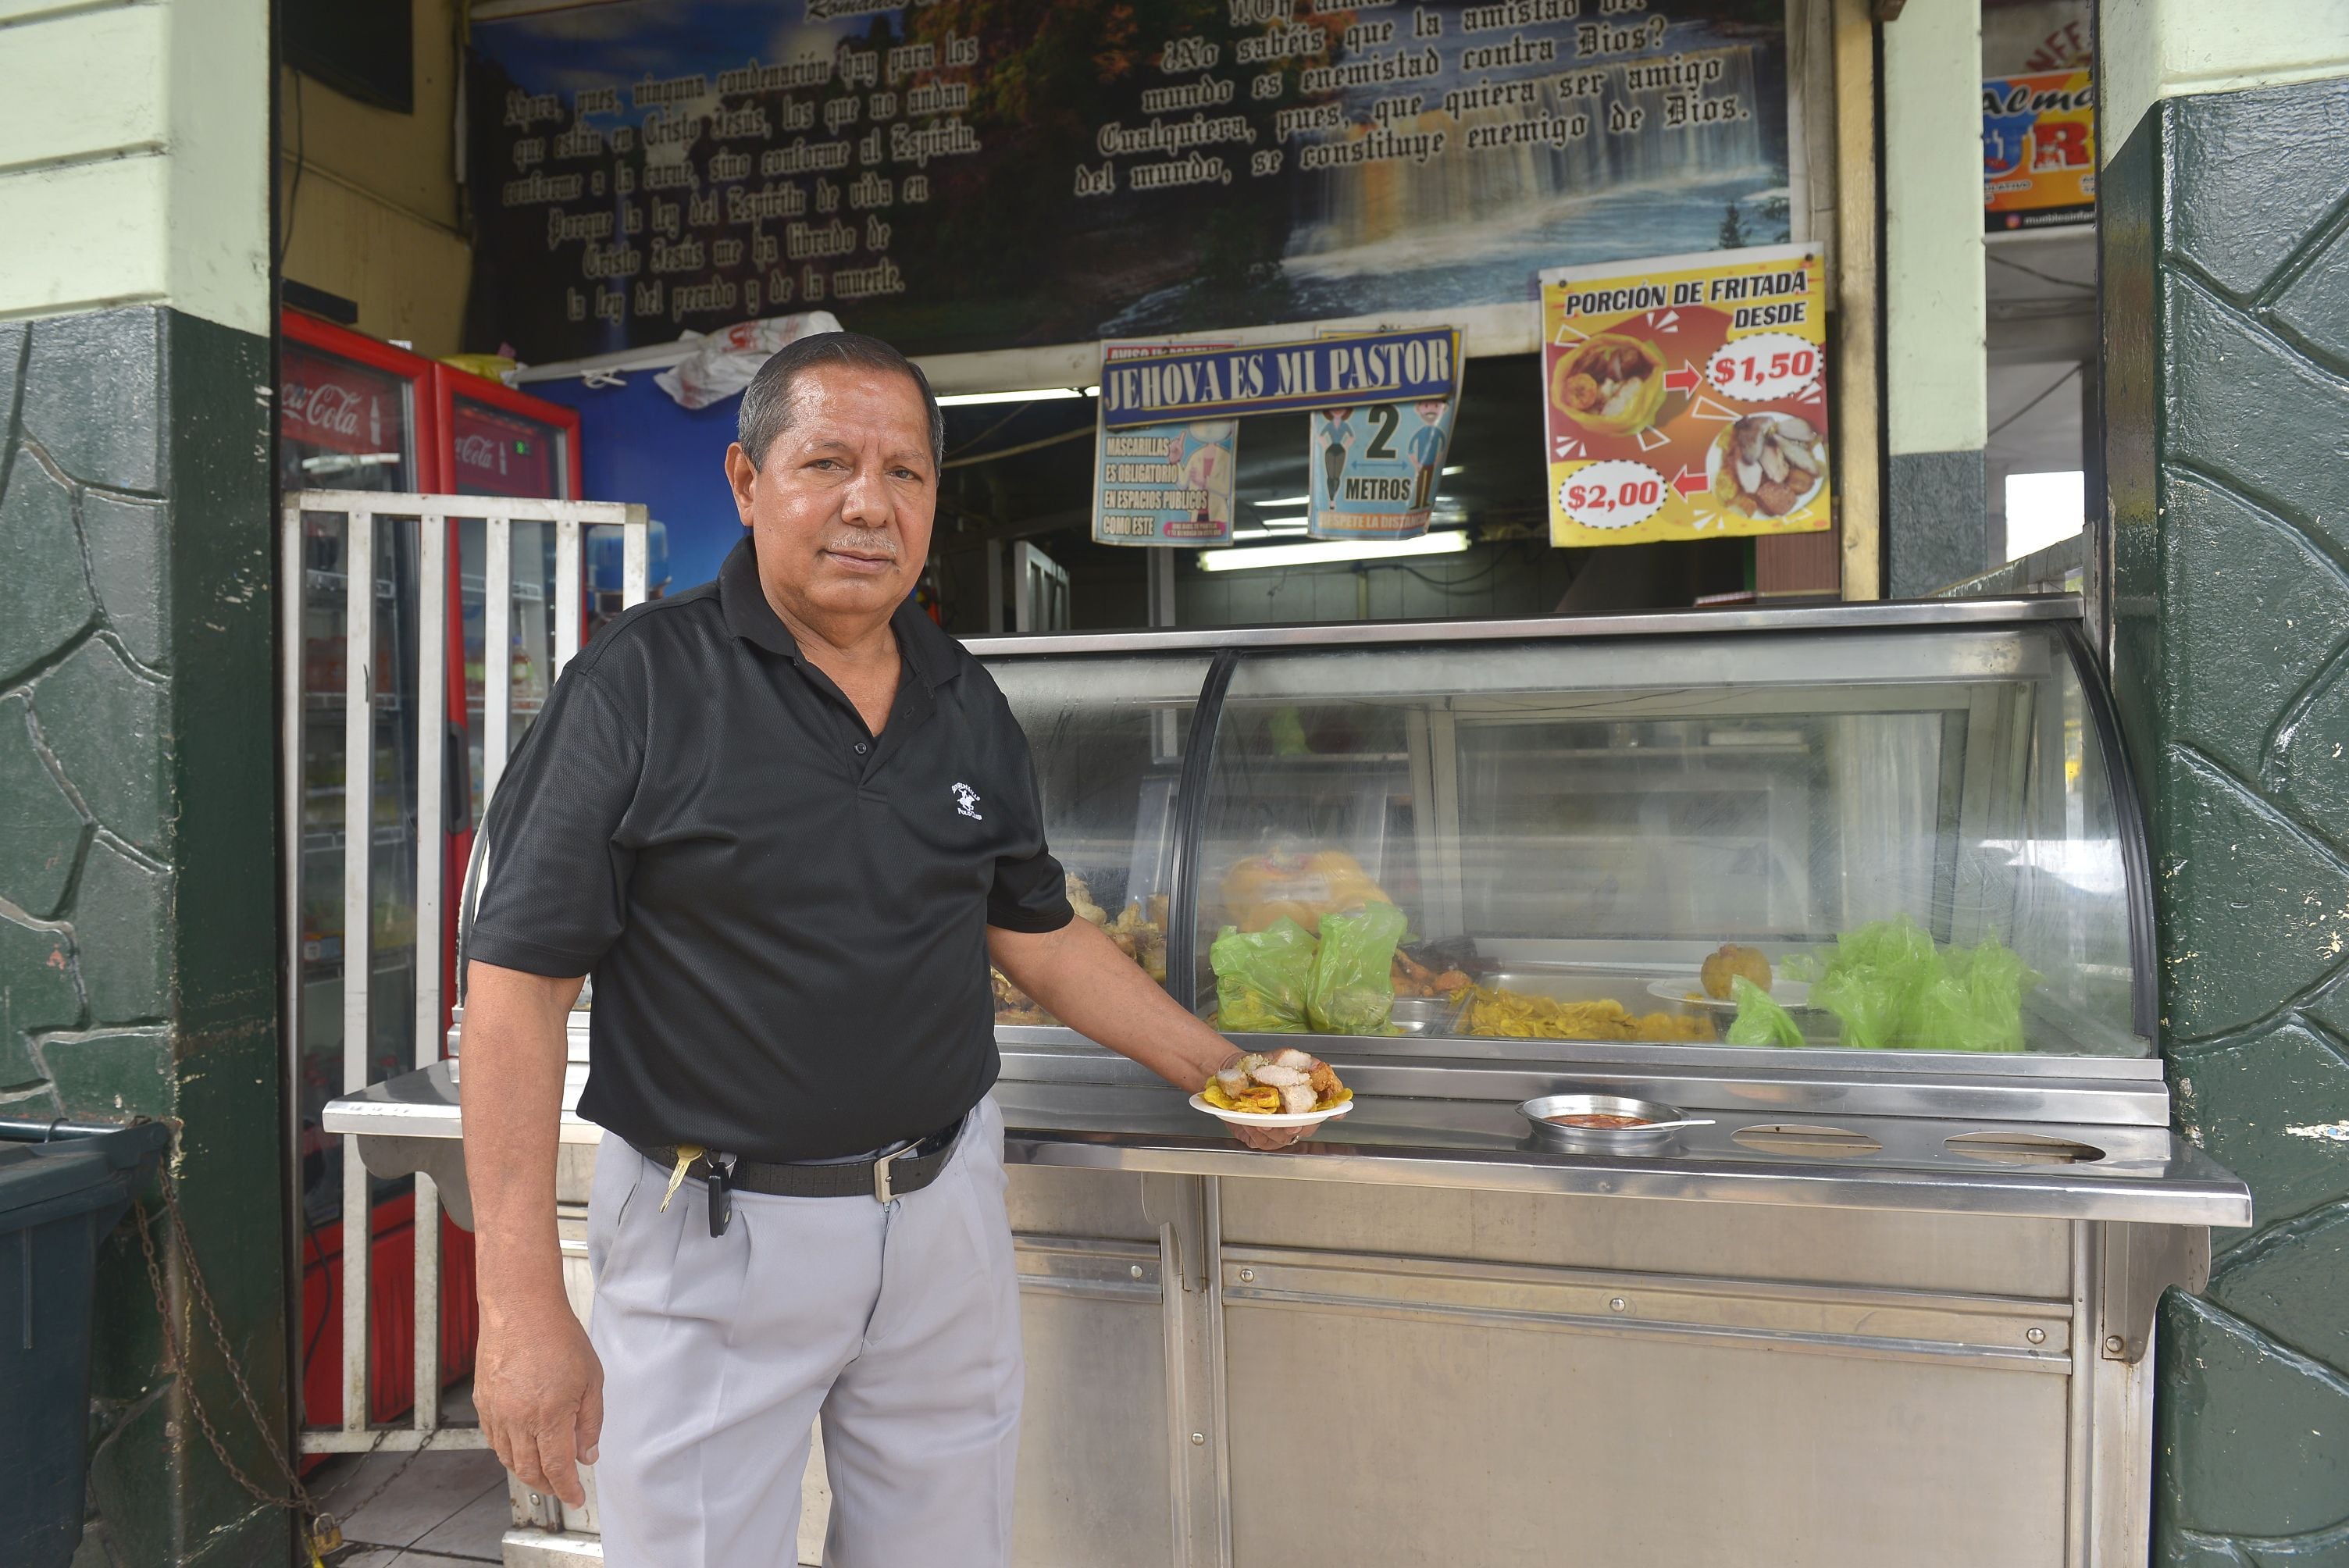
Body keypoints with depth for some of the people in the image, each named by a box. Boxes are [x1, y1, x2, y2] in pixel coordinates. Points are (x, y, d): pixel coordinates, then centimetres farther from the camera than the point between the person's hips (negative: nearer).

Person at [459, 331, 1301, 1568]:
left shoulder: (967, 703, 5)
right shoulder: (641, 683, -11)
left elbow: (1037, 933, 14)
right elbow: (518, 980, -13)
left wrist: (1212, 1065, 11)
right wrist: (523, 1306, -16)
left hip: (944, 1209, 5)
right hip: (712, 1233, -4)